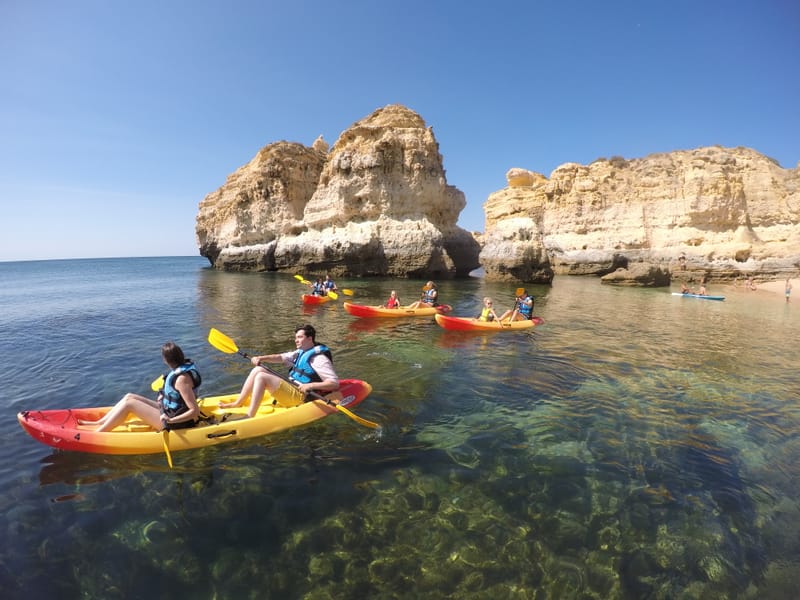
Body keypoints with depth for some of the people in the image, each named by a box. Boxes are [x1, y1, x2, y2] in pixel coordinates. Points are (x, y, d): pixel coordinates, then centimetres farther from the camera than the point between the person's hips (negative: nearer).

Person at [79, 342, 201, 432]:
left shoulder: (182, 378, -29)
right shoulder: (184, 366, -2)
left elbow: (195, 411, -30)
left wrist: (170, 421, -31)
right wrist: (165, 396, 11)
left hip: (174, 423, -9)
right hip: (169, 410, 9)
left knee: (129, 404, -9)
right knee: (129, 397, 8)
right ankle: (98, 424, 17)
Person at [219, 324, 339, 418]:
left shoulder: (319, 358, -15)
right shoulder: (301, 352, 14)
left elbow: (335, 383, -22)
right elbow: (280, 357, 9)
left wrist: (311, 385, -30)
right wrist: (261, 358, -7)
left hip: (300, 396, -10)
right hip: (292, 388, 10)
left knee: (261, 377, -20)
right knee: (258, 369, 5)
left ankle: (249, 417, -22)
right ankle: (237, 403, 7)